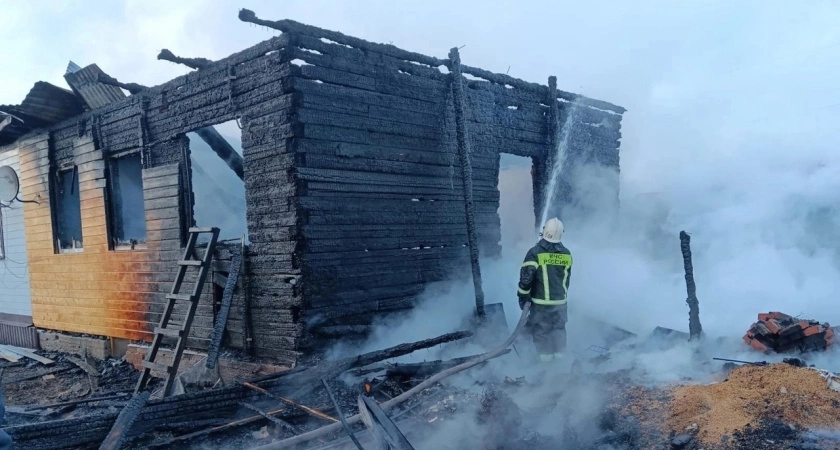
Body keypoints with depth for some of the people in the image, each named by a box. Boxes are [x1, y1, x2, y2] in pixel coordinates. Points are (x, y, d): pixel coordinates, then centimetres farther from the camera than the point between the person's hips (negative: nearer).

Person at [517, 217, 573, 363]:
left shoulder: (535, 252, -17)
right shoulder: (566, 254, -1)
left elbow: (526, 277, -19)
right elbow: (567, 278, 11)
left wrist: (523, 296, -6)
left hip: (541, 301, -4)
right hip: (560, 300, 4)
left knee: (541, 329, 10)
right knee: (559, 327, 20)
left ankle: (546, 355, 17)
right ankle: (559, 353, 30)